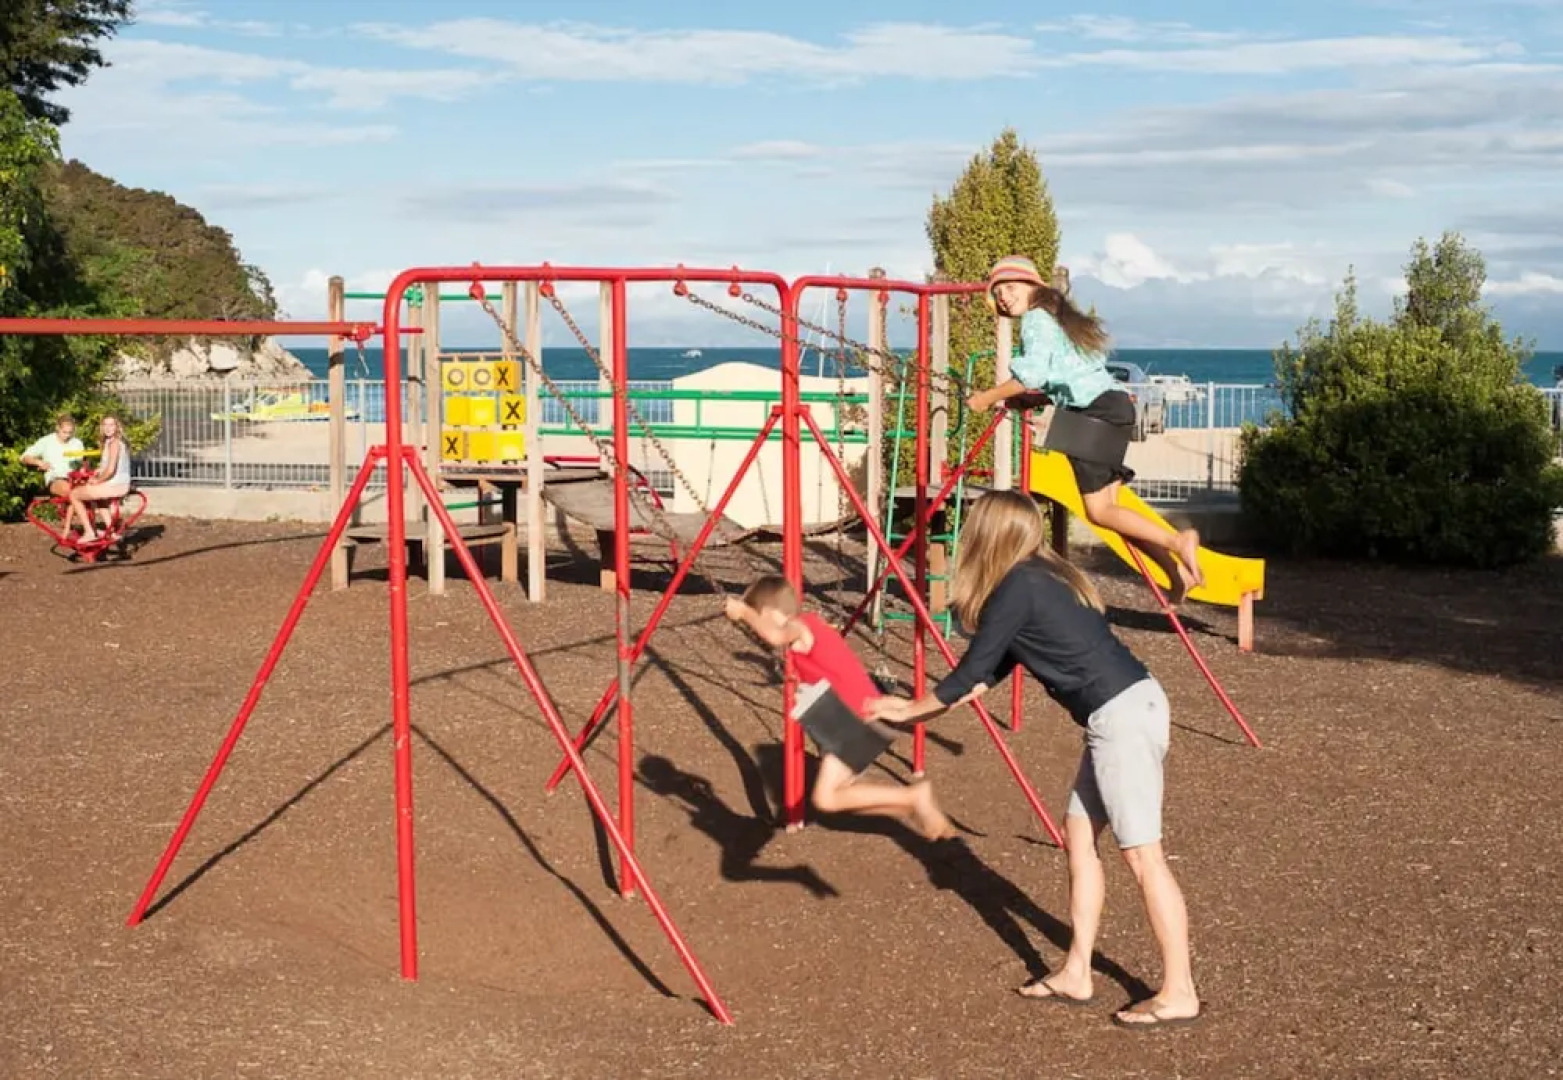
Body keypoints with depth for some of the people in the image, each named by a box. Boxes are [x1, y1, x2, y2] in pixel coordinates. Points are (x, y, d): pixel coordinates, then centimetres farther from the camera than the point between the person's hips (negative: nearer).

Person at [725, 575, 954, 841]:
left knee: (826, 798, -10)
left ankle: (914, 796, -7)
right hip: (854, 715, 10)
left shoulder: (799, 627, -9)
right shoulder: (807, 624, 18)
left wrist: (744, 612, -18)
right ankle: (909, 808, 13)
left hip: (856, 716, -10)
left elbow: (775, 635, -33)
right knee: (837, 794, 13)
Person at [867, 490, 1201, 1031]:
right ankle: (1076, 975, 20)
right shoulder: (1041, 579, 16)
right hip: (1124, 711, 10)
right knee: (1080, 834, 14)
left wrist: (911, 709, 11)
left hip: (1123, 715, -10)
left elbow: (969, 674, -5)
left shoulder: (1016, 589, -12)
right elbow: (991, 671, 22)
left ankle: (1178, 993, 4)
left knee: (1143, 854, -3)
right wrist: (919, 707, 23)